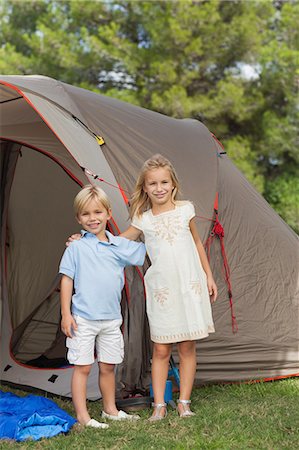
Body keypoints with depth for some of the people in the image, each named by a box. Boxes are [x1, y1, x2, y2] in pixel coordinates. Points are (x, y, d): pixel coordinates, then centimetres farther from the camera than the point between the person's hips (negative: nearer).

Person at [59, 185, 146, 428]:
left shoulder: (120, 245, 5)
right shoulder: (76, 247, -5)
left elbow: (148, 250, 19)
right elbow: (67, 281, -5)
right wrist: (66, 314, -9)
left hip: (112, 319, 4)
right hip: (83, 319, -4)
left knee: (108, 367, 15)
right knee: (82, 367, 0)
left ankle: (110, 410, 30)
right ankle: (82, 416, 8)